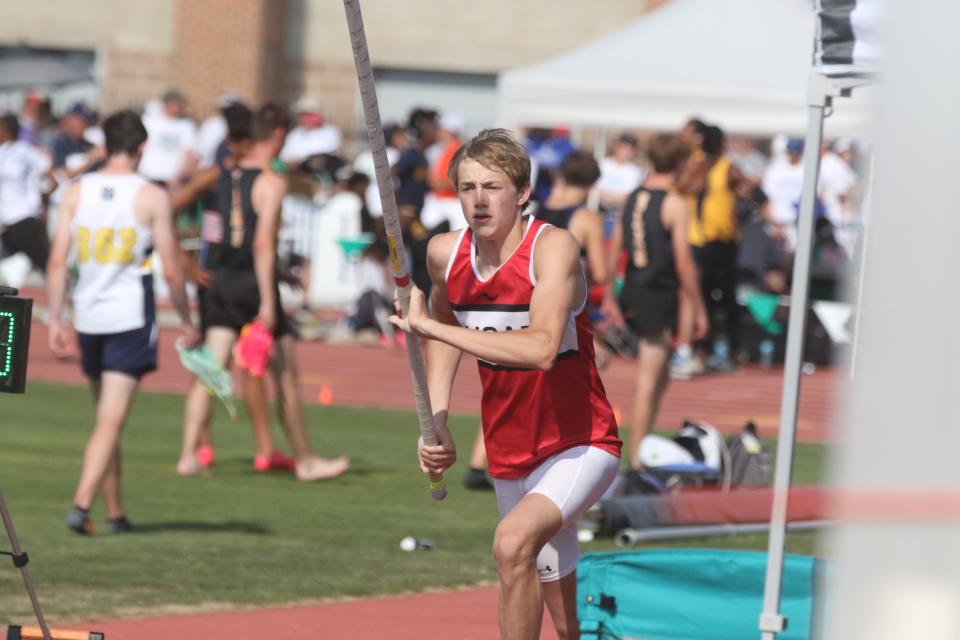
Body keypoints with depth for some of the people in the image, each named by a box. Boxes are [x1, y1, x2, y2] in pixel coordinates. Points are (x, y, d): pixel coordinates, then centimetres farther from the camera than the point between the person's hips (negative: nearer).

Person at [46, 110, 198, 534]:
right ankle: (82, 503, -21)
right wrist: (185, 321, 8)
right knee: (111, 422, -7)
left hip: (88, 318, 4)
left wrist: (55, 320, 4)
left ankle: (115, 511, 22)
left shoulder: (77, 192, 4)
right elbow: (171, 271, -5)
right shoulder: (152, 197, -5)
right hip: (131, 319, -4)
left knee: (107, 417, 16)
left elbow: (57, 263, 0)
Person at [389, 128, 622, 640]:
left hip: (580, 448, -6)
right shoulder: (445, 253, -3)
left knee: (512, 543, -33)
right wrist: (437, 424, 8)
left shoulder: (553, 248, -20)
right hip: (510, 458, 6)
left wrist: (430, 326, -34)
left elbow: (541, 348, -37)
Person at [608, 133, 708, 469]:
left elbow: (614, 250, 11)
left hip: (631, 293, 7)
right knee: (648, 382, -2)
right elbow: (683, 262, -15)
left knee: (657, 377, 19)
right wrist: (698, 309, -7)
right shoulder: (674, 204, -13)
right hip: (659, 297, -7)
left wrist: (610, 300, 17)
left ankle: (642, 451, 19)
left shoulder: (632, 198, 8)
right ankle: (637, 460, 1)